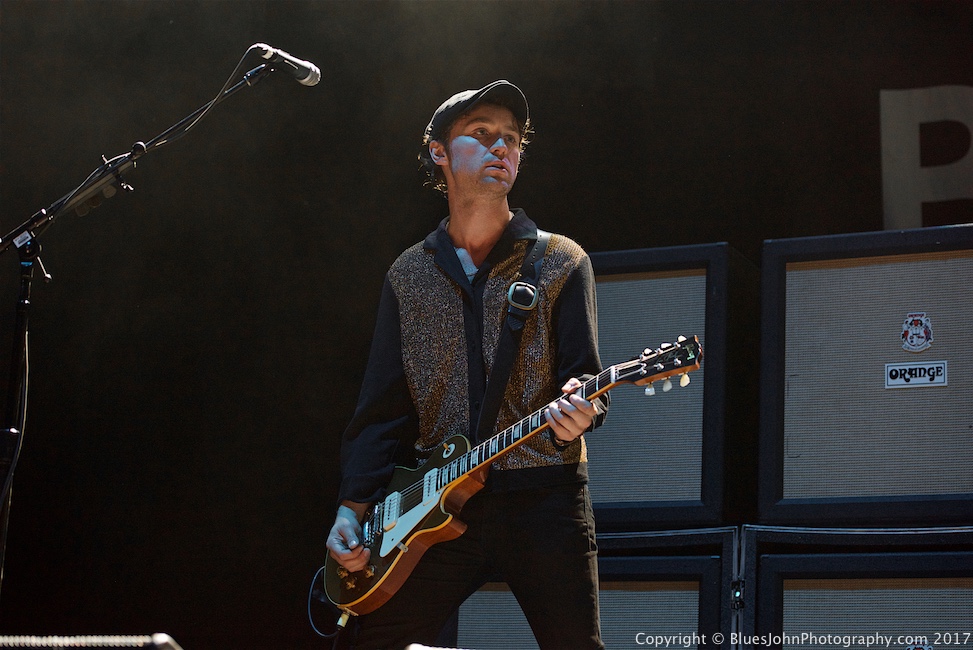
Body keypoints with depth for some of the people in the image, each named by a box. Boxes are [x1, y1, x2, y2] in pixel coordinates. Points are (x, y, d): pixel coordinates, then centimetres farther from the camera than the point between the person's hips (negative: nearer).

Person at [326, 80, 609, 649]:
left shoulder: (561, 263, 7)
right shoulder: (408, 276, 14)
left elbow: (586, 375, 1)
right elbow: (382, 407, 13)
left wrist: (580, 410, -23)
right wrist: (353, 506, 3)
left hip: (544, 497, -2)